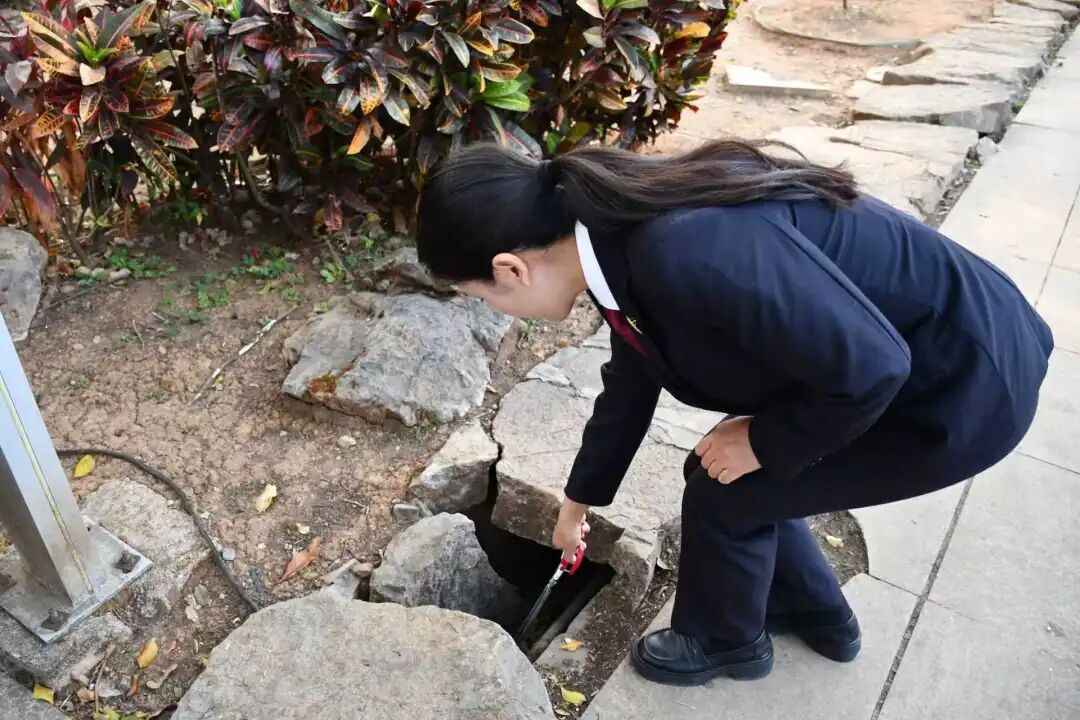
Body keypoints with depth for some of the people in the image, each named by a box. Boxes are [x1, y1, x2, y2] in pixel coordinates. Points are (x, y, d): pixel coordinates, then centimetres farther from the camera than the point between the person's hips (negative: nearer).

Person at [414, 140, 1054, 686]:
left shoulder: (687, 251, -35)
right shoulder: (623, 234, -3)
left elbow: (869, 367, -31)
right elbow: (631, 381, 13)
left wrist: (762, 441, -12)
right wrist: (579, 502, 26)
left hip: (966, 387, -8)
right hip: (902, 361, 8)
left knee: (724, 495, 1)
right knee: (730, 474, 16)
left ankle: (727, 642, 32)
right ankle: (818, 614, 41)